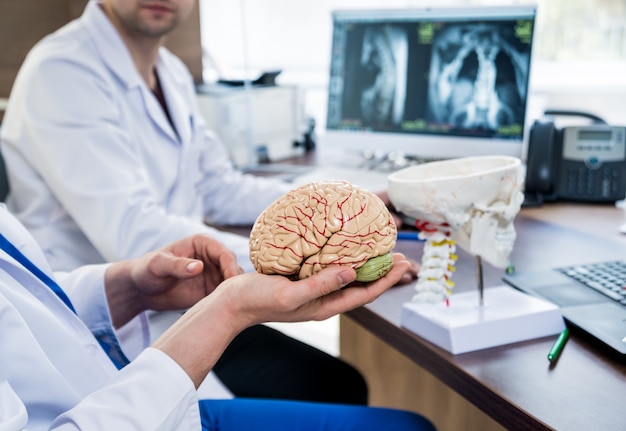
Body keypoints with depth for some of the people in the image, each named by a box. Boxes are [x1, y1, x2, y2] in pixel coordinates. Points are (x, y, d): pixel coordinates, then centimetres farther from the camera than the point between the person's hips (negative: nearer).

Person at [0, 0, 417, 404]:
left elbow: (219, 189, 14)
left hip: (183, 314, 8)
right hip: (119, 342, -8)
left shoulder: (173, 73, 8)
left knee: (342, 385, 3)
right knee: (332, 389, -9)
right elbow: (134, 235, -29)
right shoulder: (62, 71, -19)